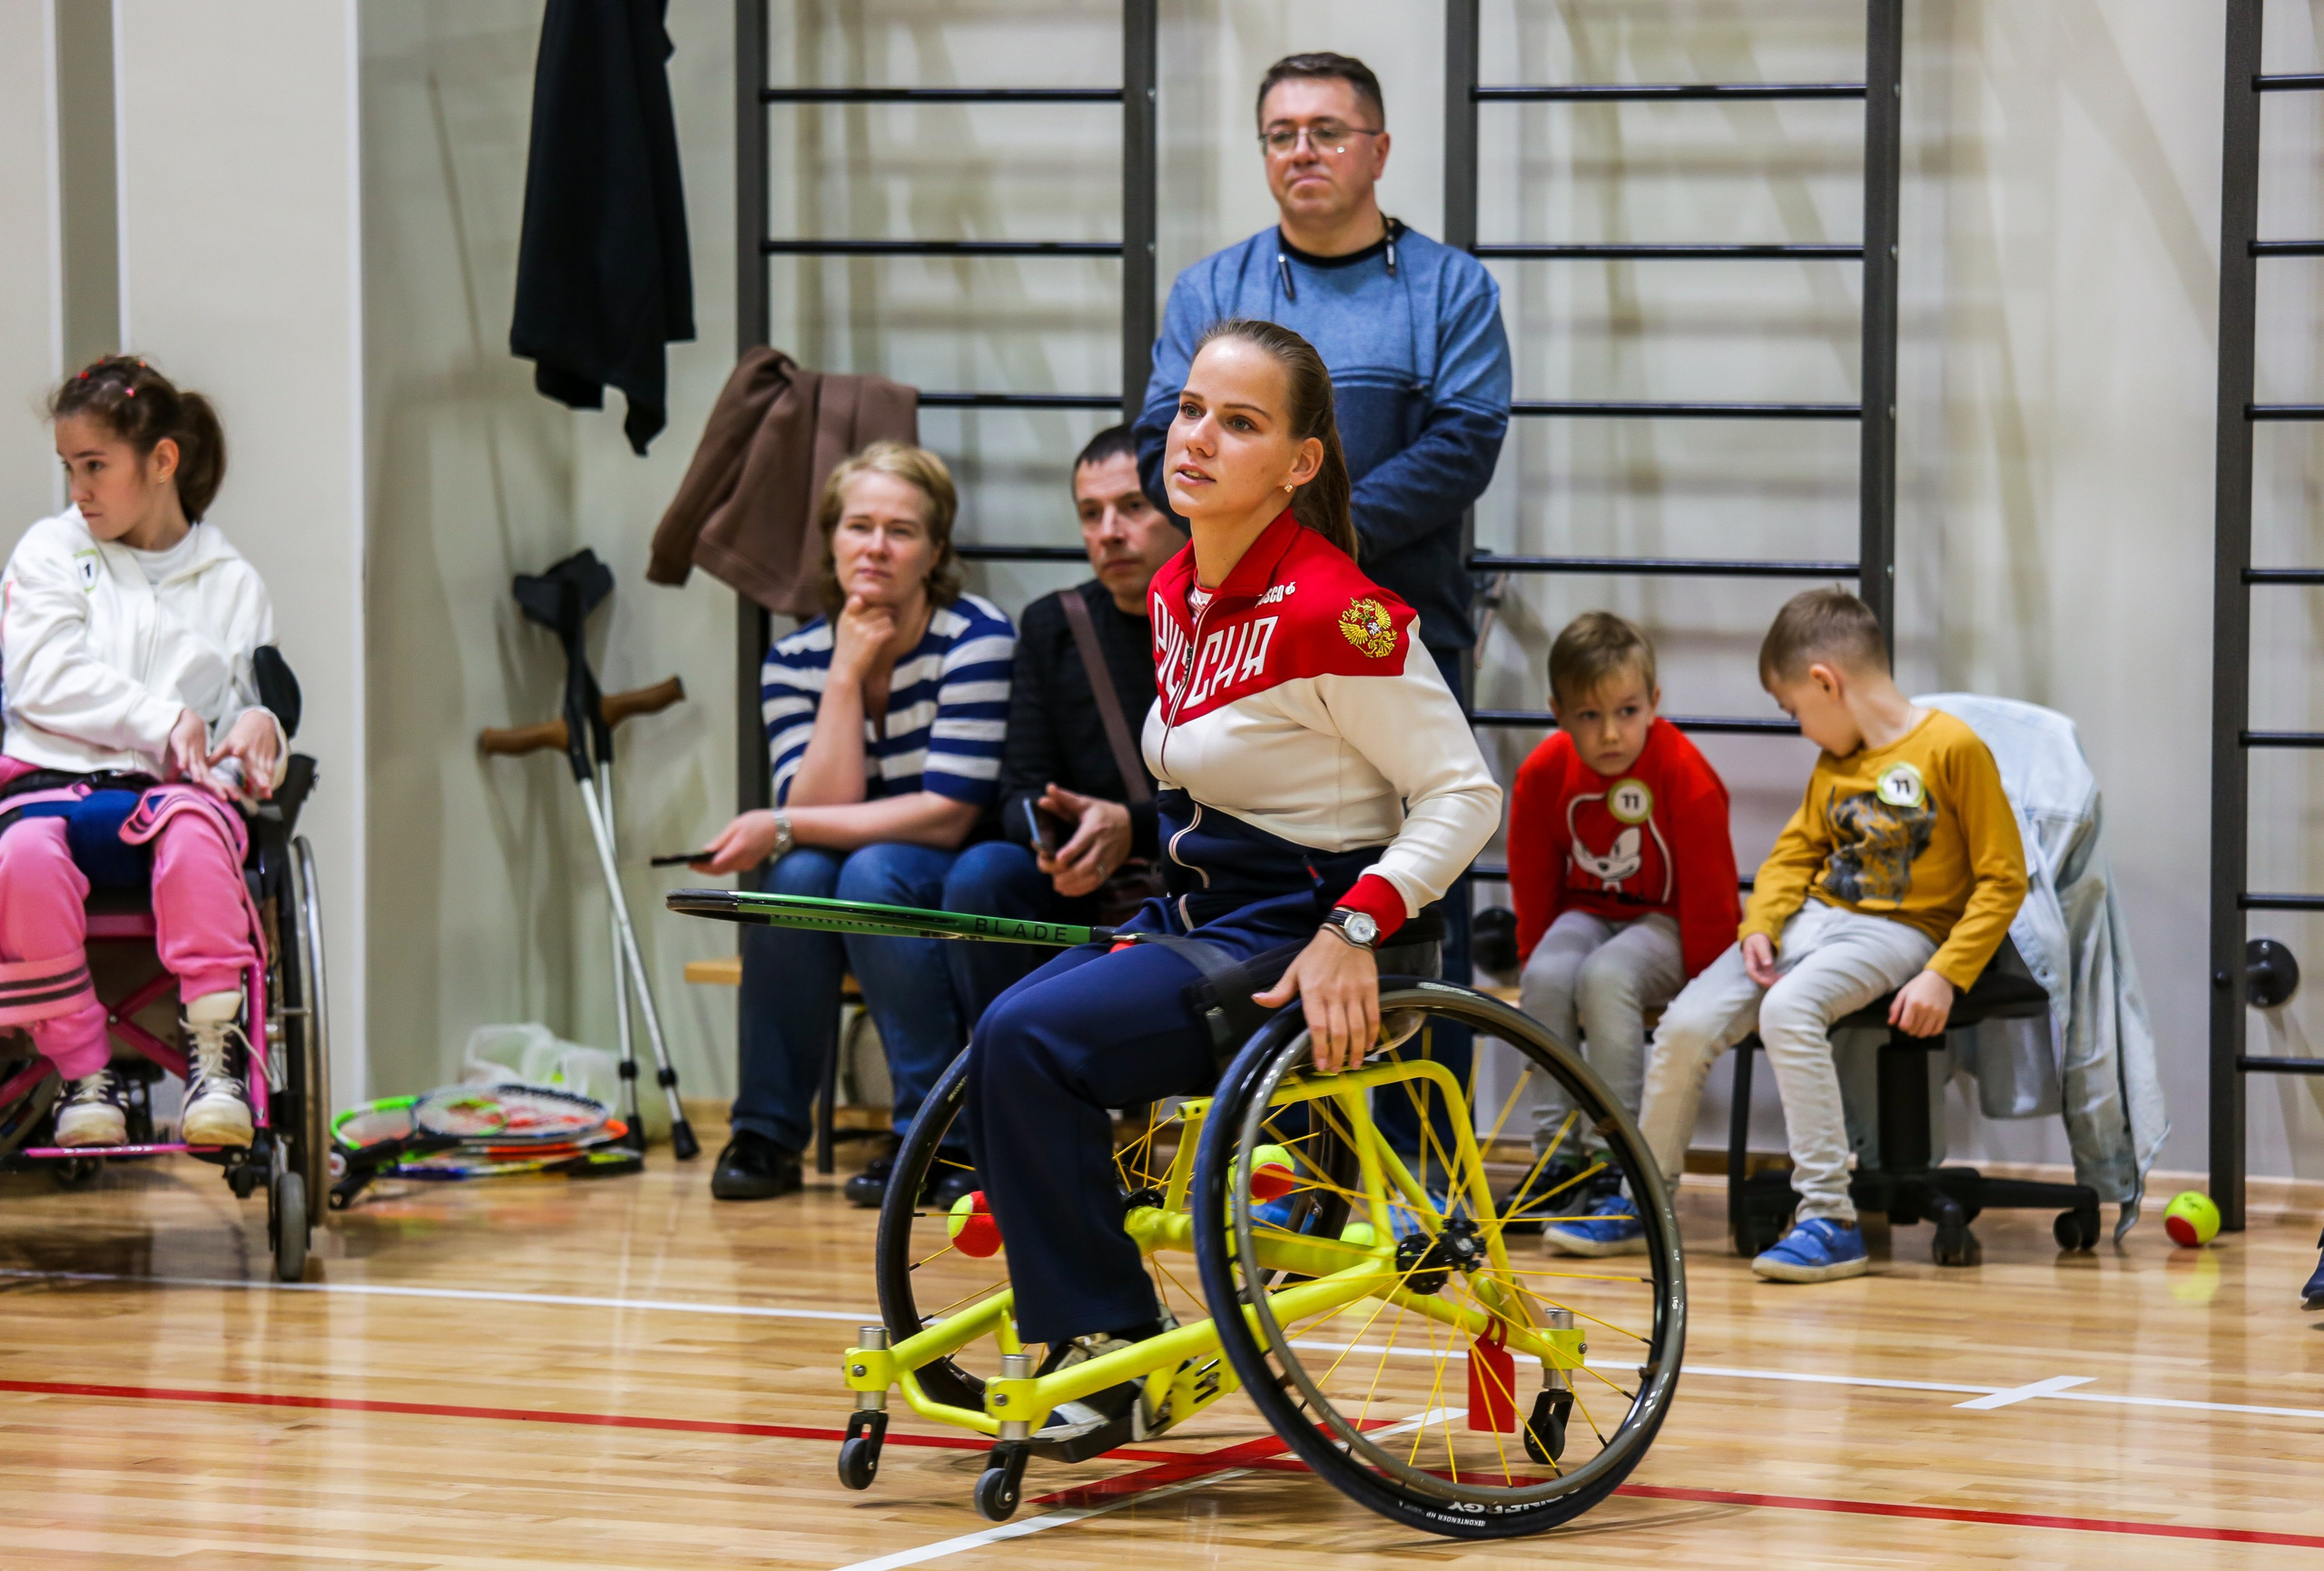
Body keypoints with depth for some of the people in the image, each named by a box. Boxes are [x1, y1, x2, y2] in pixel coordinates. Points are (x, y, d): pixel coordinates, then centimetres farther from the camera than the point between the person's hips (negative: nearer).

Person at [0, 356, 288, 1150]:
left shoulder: (232, 584, 18)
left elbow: (250, 706, 17)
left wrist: (258, 729, -10)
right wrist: (163, 721, -11)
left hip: (173, 788, 0)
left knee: (194, 829, -39)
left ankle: (217, 1055, -37)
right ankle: (81, 1071, -26)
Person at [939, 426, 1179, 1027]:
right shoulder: (1051, 625, 13)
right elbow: (1022, 792, 7)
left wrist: (1131, 828, -25)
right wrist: (1052, 835, -17)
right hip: (1085, 895, 5)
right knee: (979, 873, -24)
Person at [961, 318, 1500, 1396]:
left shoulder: (1330, 610, -19)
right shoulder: (1176, 595, 7)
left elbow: (1464, 794, -17)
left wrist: (1353, 929, -27)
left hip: (1291, 940, -9)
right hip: (1197, 913, 9)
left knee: (1029, 1043, -21)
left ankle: (1103, 1341, -10)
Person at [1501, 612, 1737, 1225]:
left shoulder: (1685, 774, -19)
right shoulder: (1543, 774, -6)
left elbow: (1708, 891, -13)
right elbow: (1532, 882, 8)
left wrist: (1703, 981, -12)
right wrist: (1539, 956, 6)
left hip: (1665, 922, -4)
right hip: (1587, 914, 4)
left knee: (1606, 978, -34)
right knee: (1546, 979, -28)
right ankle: (1557, 1156, -19)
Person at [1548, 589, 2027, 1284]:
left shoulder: (1953, 749, -11)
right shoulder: (1835, 762, 14)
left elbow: (2002, 877, -11)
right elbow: (1796, 849, 21)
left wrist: (1945, 974, -20)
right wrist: (1759, 926, 0)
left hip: (1895, 932, -7)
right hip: (1813, 915, 7)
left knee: (1789, 1009, -34)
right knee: (1687, 1022, -11)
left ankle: (1829, 1219, -31)